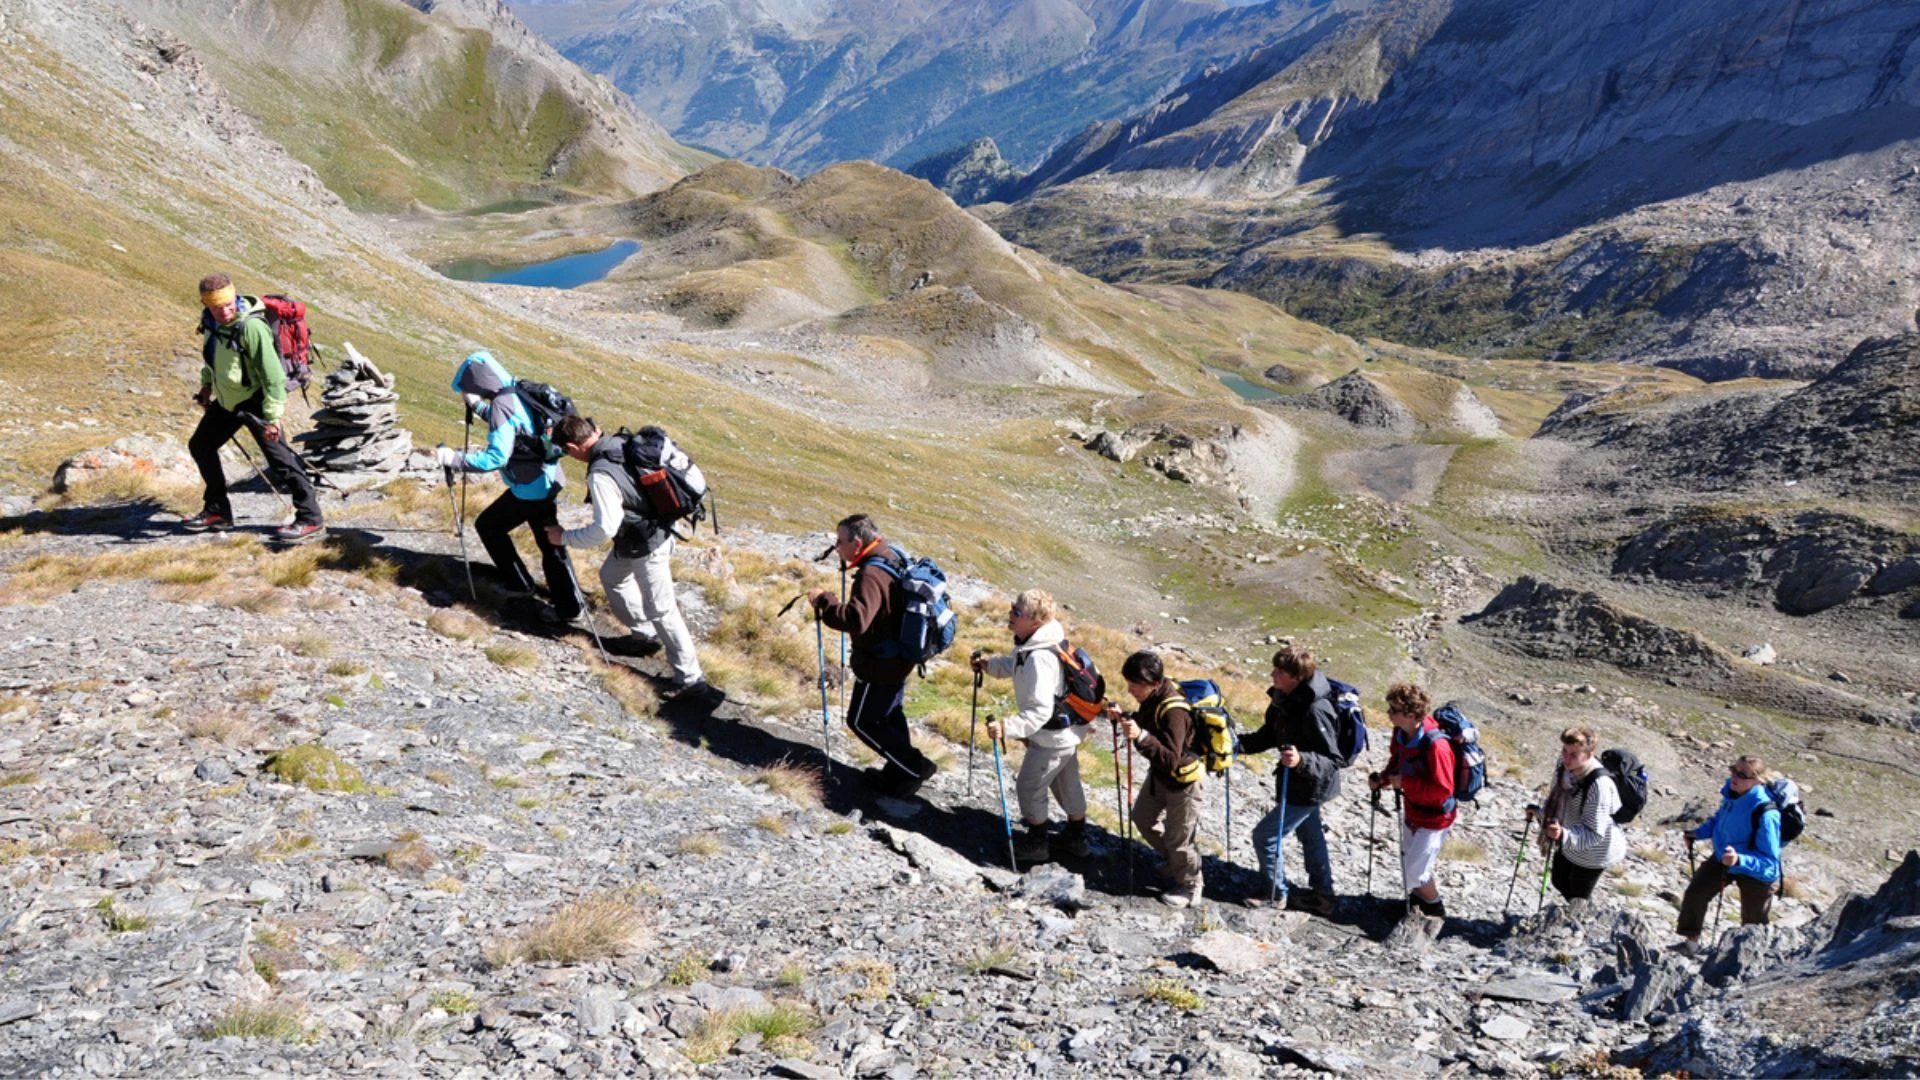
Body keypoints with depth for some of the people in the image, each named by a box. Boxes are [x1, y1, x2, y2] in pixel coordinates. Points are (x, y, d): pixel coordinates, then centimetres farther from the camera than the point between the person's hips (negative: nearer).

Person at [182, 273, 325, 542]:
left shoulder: (251, 326, -27)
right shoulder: (213, 321, -2)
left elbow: (272, 373, -27)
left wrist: (273, 416, -27)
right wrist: (206, 385, 21)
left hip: (255, 401, -9)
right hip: (226, 400, 9)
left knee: (280, 459, -15)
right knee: (200, 446, 18)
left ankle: (311, 519, -11)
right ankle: (217, 510, 30)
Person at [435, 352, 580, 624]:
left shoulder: (501, 404, -21)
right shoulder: (518, 394, 7)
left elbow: (497, 457, -27)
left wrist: (455, 459, -24)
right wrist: (477, 406, 29)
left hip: (529, 489, -9)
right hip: (548, 481, 9)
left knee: (487, 525, 12)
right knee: (550, 543, 15)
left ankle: (519, 584, 19)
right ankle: (568, 606, 18)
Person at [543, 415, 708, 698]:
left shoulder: (601, 475, -30)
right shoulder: (623, 444, -6)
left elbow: (604, 528, -29)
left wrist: (565, 537, -16)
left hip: (646, 547, -9)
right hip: (653, 528, 9)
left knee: (660, 611, 0)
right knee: (611, 576, 27)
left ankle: (690, 678, 9)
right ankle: (644, 635, 40)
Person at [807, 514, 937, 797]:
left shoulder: (871, 575, -29)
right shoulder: (893, 558, 2)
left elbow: (856, 618, -41)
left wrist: (823, 601, -29)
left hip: (879, 665, -9)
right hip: (897, 657, 9)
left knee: (862, 721, 5)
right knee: (890, 715, 21)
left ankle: (914, 766, 7)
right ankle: (898, 773, 32)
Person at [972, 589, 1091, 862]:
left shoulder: (1040, 659, -35)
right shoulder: (1032, 645, -5)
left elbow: (1040, 711, -36)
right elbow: (1015, 665, 15)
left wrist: (1007, 727, -40)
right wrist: (989, 664, 1)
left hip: (1053, 736, -10)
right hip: (1067, 729, 10)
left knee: (1029, 786, 9)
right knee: (1067, 783, 25)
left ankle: (1037, 844, 27)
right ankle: (1076, 839, 42)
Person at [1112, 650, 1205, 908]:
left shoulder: (1174, 712, -36)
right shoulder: (1154, 696, -11)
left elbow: (1170, 759, -40)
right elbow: (1147, 723, 10)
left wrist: (1141, 736, -50)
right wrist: (1127, 720, -9)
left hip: (1184, 782, -9)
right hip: (1160, 775, 9)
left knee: (1178, 839, 8)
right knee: (1143, 818, 25)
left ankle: (1189, 886, 34)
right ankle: (1175, 861, 48)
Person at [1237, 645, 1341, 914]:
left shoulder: (1316, 711, -32)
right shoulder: (1283, 699, -5)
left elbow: (1333, 761, -30)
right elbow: (1268, 736, 7)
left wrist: (1301, 760, -47)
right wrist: (1237, 743, -7)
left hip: (1309, 790, -9)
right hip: (1301, 784, 9)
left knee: (1265, 835, 0)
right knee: (1311, 837, 23)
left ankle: (1276, 893, 20)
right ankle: (1323, 896, 41)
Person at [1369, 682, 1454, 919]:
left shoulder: (1435, 744, -34)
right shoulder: (1401, 733, -9)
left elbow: (1442, 790, -29)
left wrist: (1404, 782, -28)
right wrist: (1382, 778, -7)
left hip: (1434, 818, -8)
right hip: (1412, 812, 8)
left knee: (1415, 872, -1)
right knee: (1409, 862, 23)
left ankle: (1436, 910, 25)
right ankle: (1419, 899, 48)